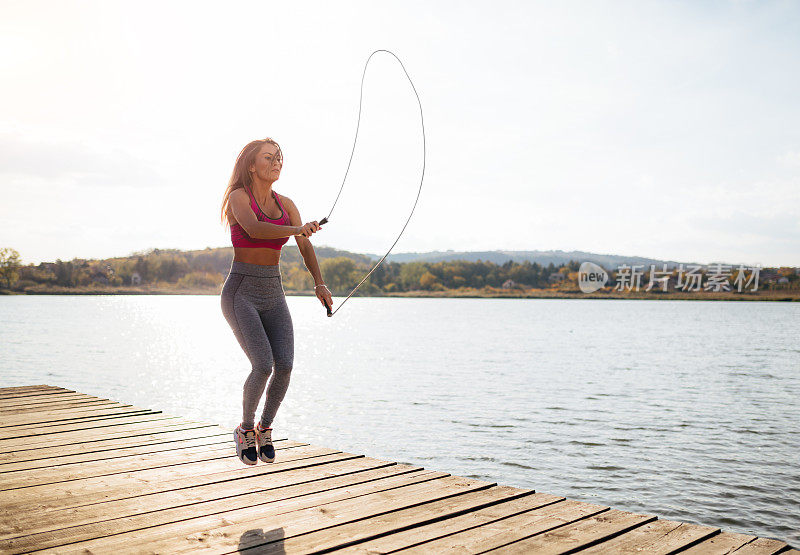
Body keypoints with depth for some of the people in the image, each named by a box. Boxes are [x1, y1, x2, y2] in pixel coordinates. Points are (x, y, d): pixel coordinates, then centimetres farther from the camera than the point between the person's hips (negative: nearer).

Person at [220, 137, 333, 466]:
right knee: (263, 366, -21)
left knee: (285, 365, -16)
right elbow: (254, 229, -27)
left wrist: (320, 284, -16)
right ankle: (245, 429, 6)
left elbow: (306, 248, 0)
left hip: (273, 297, 5)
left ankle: (264, 429, 9)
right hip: (240, 294, -5)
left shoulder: (286, 204, 10)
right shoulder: (238, 197, -6)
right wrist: (297, 228, -41)